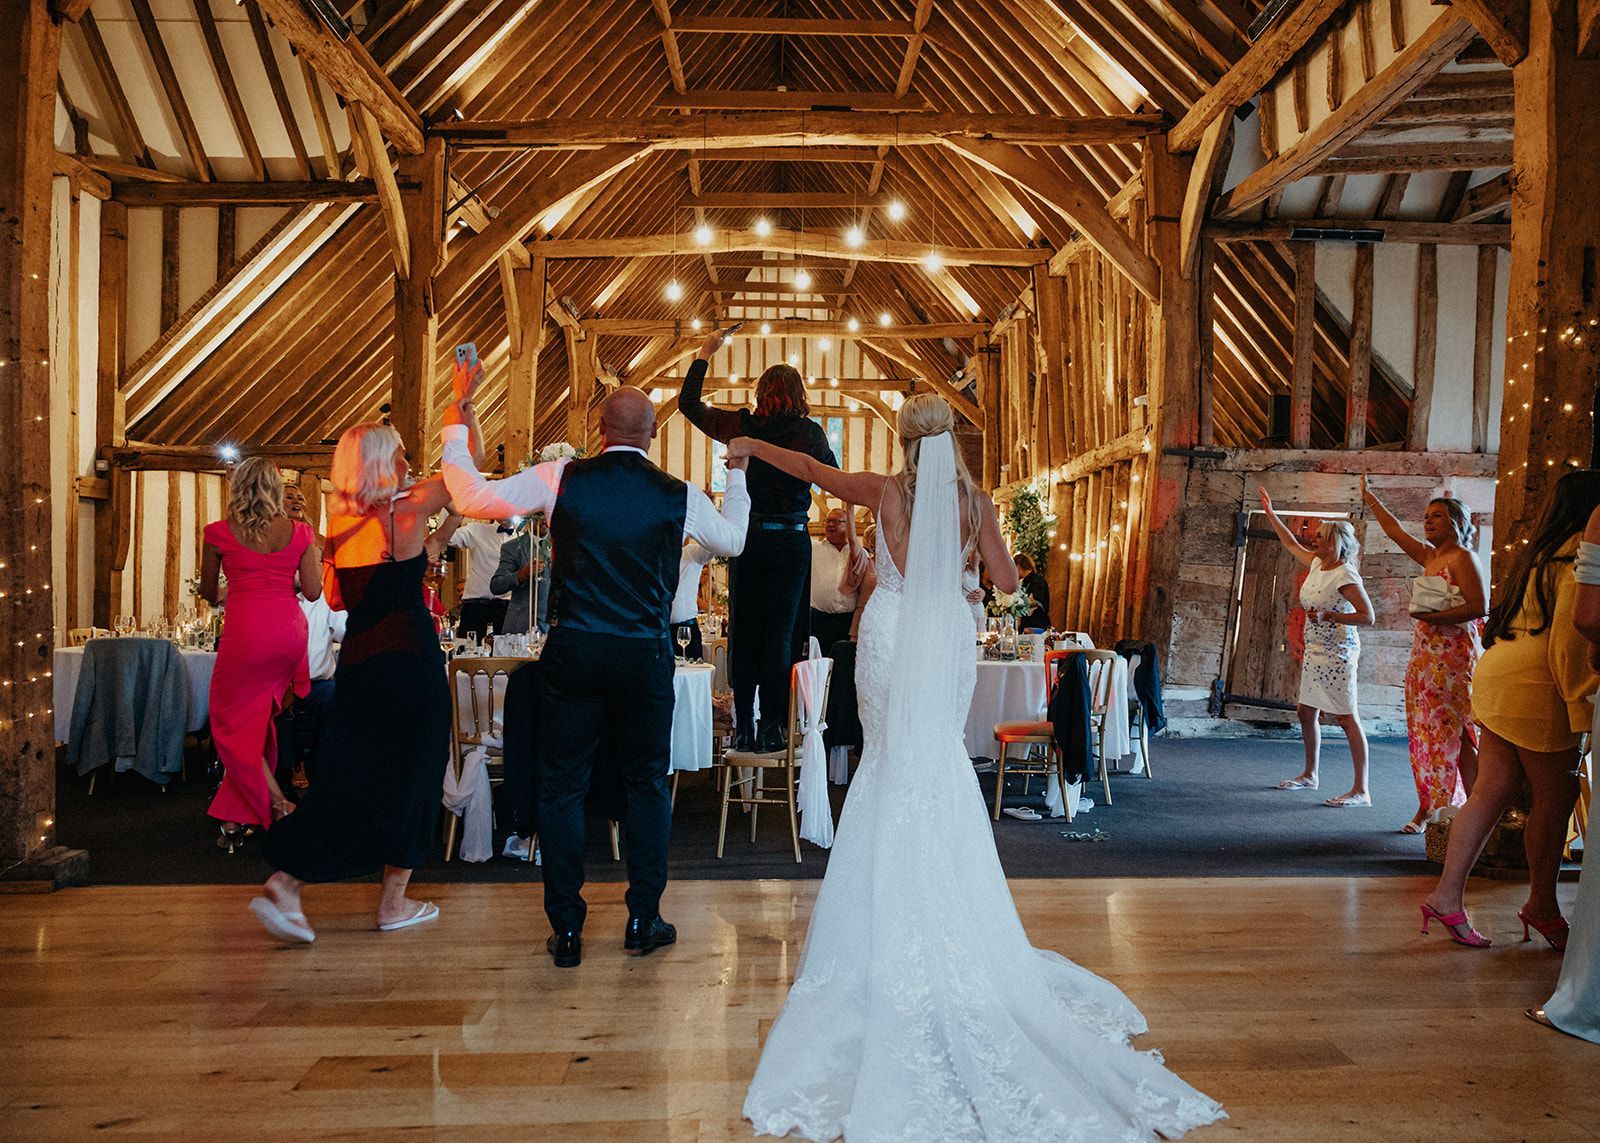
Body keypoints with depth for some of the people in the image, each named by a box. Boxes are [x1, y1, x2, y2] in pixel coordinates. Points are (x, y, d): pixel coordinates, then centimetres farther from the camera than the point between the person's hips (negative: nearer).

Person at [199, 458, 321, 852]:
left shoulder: (219, 532, 0)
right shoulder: (298, 531, 4)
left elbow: (209, 594, 10)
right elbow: (313, 591, 3)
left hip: (246, 633, -4)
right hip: (291, 632, 4)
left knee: (232, 723, 10)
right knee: (260, 720, 15)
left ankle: (278, 805, -1)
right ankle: (237, 817, 22)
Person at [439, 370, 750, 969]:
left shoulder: (560, 478, -5)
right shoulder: (679, 496, -2)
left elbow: (474, 498, -1)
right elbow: (733, 540, 16)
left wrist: (457, 424, 11)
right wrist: (738, 475, 30)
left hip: (573, 651, 0)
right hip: (646, 655, 1)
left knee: (562, 787, 10)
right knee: (647, 784, 16)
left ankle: (566, 931, 14)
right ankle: (643, 920, 21)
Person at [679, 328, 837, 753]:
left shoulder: (741, 426, -1)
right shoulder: (809, 432, -4)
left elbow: (688, 403, 13)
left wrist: (705, 353, 20)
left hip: (748, 537, 1)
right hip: (792, 539, -1)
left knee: (743, 632, 8)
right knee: (781, 634, 4)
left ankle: (744, 728, 9)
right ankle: (772, 728, 6)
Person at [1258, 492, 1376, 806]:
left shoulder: (1345, 576, -17)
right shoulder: (1316, 564, 8)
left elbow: (1367, 617, -21)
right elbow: (1291, 543, 25)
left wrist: (1328, 616, -26)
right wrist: (1270, 513, 29)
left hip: (1337, 654, -9)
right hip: (1314, 651, 9)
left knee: (1347, 718, -9)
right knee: (1306, 712, 16)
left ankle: (1361, 790, -7)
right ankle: (1309, 775, 31)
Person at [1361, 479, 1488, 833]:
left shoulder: (1462, 558, -9)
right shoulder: (1430, 557, 15)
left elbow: (1479, 607, -19)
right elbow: (1395, 530, 26)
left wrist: (1431, 616, -19)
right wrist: (1369, 496, 31)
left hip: (1453, 658, -8)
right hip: (1425, 657, 8)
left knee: (1458, 735, -9)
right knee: (1426, 733, 9)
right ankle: (1428, 807, 15)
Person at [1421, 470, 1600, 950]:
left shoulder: (1541, 552, 18)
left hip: (1499, 676, 9)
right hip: (1535, 688, -9)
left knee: (1491, 792, 8)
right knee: (1556, 795, 5)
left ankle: (1447, 897, 7)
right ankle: (1542, 905, 19)